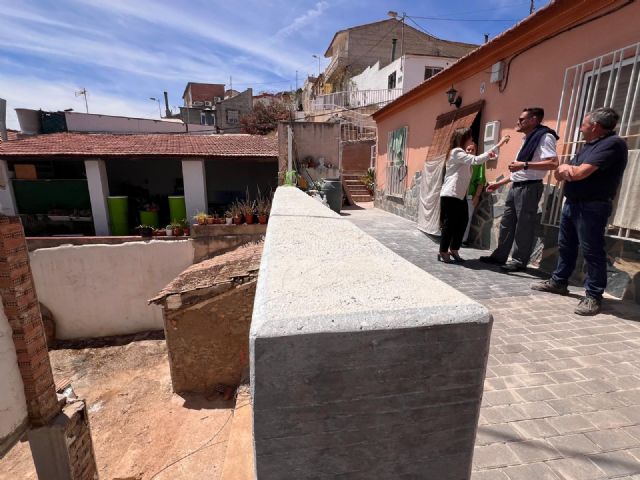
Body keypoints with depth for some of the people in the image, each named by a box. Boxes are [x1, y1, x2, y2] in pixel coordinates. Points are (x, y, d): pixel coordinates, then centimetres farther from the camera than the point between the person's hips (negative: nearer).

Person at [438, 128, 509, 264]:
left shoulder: (461, 154, 22)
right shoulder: (456, 152, -11)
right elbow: (476, 160, -22)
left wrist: (488, 155, 7)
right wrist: (498, 145, -20)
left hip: (460, 195, 10)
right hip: (450, 195, -10)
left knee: (461, 223, 7)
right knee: (450, 224, -6)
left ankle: (454, 250, 17)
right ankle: (443, 252, 4)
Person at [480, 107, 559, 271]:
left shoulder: (545, 137, -8)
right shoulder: (528, 139, 21)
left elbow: (553, 163, -21)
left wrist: (525, 164, -26)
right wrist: (499, 183, 20)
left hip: (529, 188, -9)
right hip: (515, 187, 9)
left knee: (524, 226, -3)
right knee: (507, 222, 10)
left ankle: (519, 261, 5)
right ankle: (500, 255, 17)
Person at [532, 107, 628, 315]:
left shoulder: (613, 143, -11)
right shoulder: (589, 145, 19)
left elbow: (581, 173, -22)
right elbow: (559, 175, 13)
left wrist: (566, 167, -1)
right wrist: (564, 169, -10)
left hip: (592, 207, -9)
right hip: (572, 203, 10)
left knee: (592, 251, -5)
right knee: (565, 245, 15)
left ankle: (593, 296, 2)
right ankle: (558, 282, 27)